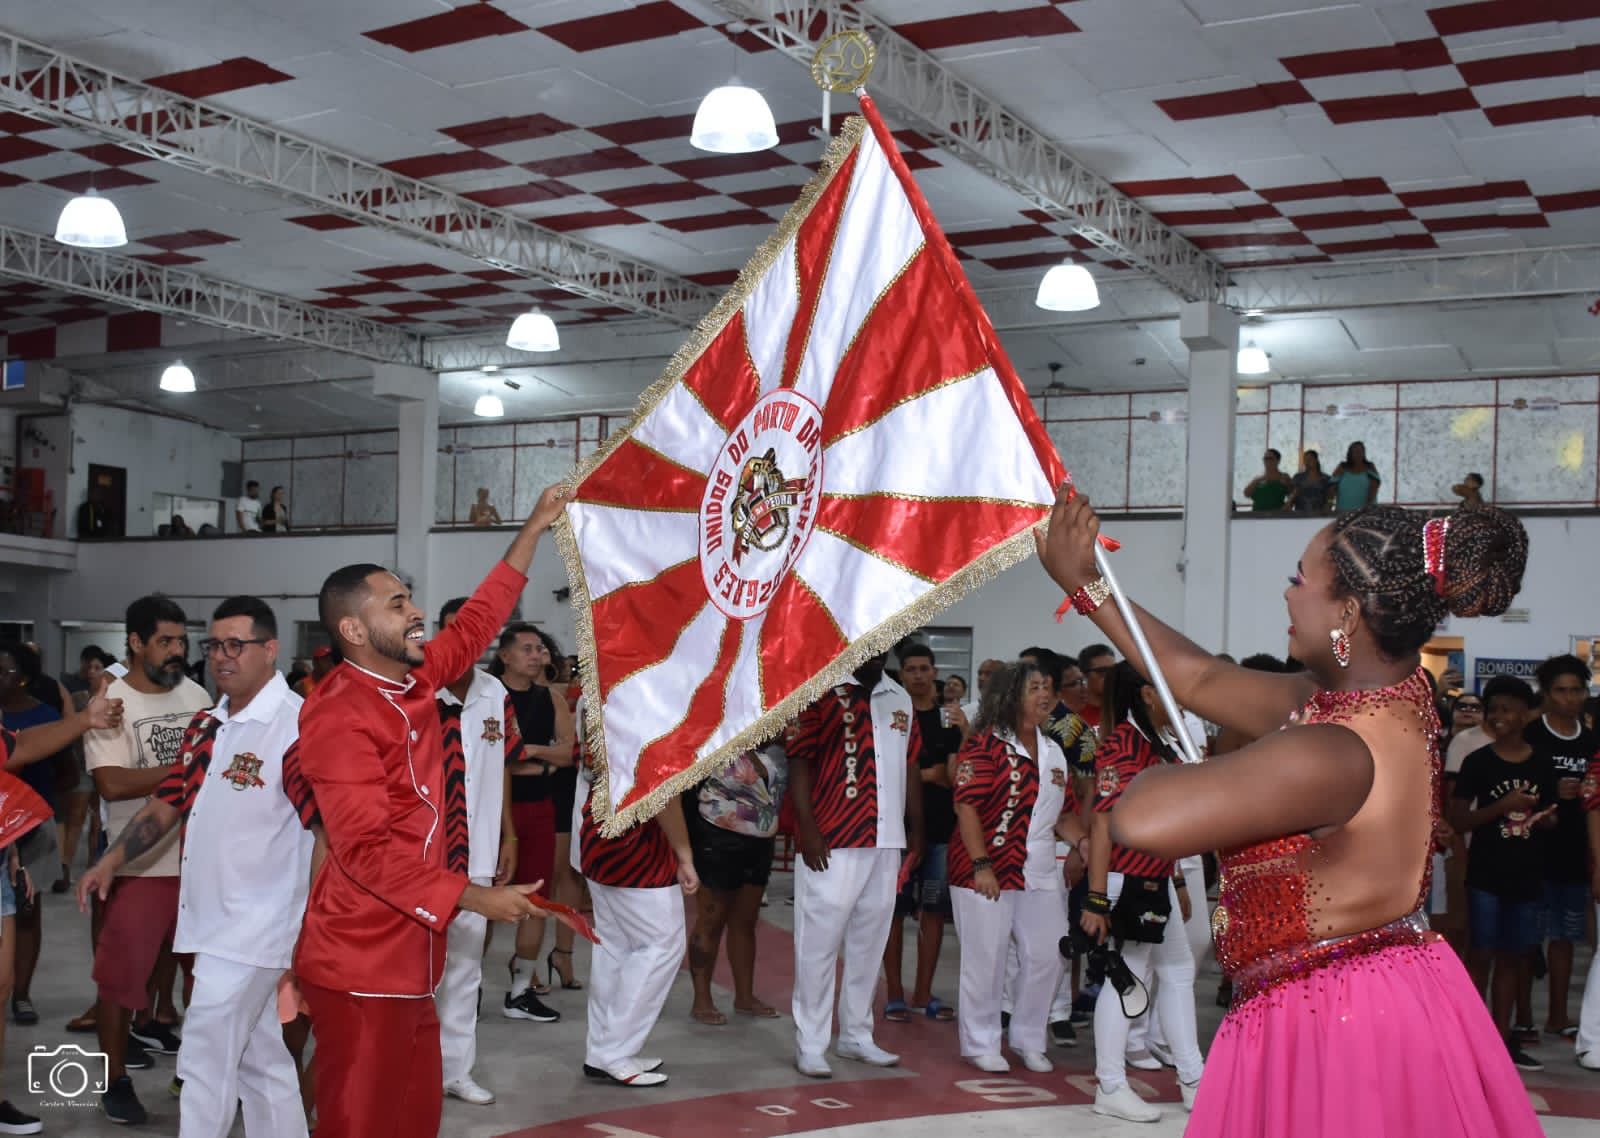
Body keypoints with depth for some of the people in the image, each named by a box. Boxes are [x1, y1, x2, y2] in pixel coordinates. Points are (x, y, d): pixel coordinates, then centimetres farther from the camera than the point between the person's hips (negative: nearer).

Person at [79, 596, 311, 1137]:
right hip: (215, 919, 8)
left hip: (254, 926, -8)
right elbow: (167, 803, 19)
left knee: (207, 1063, -2)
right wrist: (112, 860, 8)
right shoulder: (205, 725, 11)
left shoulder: (296, 725, -16)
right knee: (261, 1062, 15)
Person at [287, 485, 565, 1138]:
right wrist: (475, 898, -22)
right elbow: (367, 851, -22)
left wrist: (533, 529, 23)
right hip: (360, 966, -9)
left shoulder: (415, 683, 7)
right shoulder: (339, 718, -17)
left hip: (409, 957, 9)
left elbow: (475, 624, 22)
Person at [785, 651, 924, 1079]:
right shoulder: (820, 691, -5)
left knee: (869, 943, 13)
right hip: (831, 843, -6)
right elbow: (799, 763, -10)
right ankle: (809, 1044, 7)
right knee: (819, 943, 0)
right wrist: (808, 831, -16)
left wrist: (915, 831, 15)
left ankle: (856, 1035, 25)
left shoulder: (900, 699, 13)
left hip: (887, 843, 6)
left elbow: (910, 768, 18)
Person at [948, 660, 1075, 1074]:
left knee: (1046, 955, 8)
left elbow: (1063, 813, 17)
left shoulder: (1052, 750, 14)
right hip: (987, 870, -7)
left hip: (1040, 872, 7)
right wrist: (981, 865, -19)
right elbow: (967, 805, -13)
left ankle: (1029, 1039, 25)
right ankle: (981, 1043, 16)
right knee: (986, 958, 1)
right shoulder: (985, 744, -7)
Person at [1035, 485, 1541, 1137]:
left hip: (1331, 1027, -9)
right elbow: (1201, 678, 10)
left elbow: (1140, 821, -35)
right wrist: (1083, 584, 13)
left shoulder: (1334, 751, -28)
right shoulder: (1383, 696, 3)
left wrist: (1164, 775, -11)